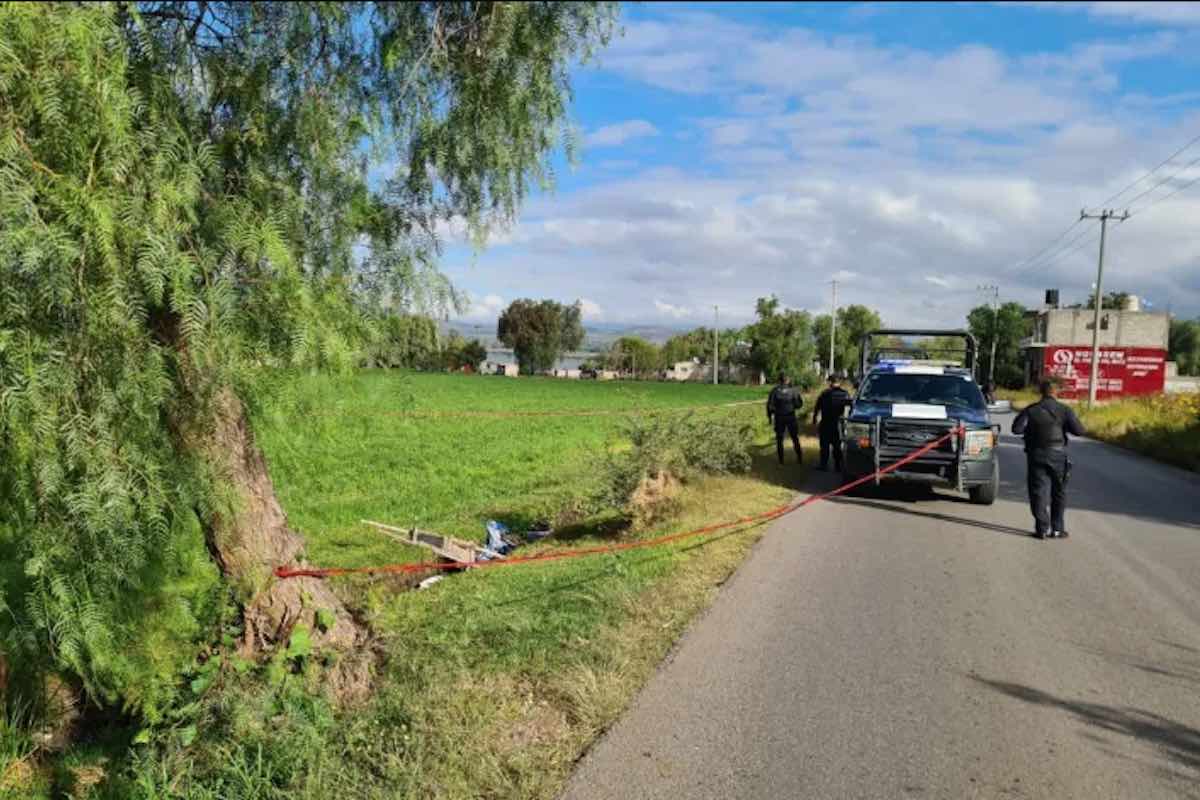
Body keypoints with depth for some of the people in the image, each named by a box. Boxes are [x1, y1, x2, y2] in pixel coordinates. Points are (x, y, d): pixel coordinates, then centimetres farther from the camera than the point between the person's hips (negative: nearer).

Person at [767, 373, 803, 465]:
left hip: (779, 418, 0)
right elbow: (800, 403, -1)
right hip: (791, 417, 0)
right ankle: (799, 458, 16)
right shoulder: (793, 390, -6)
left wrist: (769, 416, 5)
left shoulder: (774, 391, -7)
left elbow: (770, 405, -7)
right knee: (795, 438, 14)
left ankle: (781, 459, 10)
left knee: (779, 439, 10)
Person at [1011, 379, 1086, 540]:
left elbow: (1016, 428, -10)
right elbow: (1079, 430, -6)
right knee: (1059, 493, 13)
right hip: (1057, 455, 1)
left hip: (1037, 455, -1)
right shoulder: (1064, 410, -3)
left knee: (1039, 492, 3)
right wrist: (1065, 425, 12)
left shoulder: (1031, 410, -3)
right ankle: (1057, 529, 15)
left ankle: (1042, 529, -2)